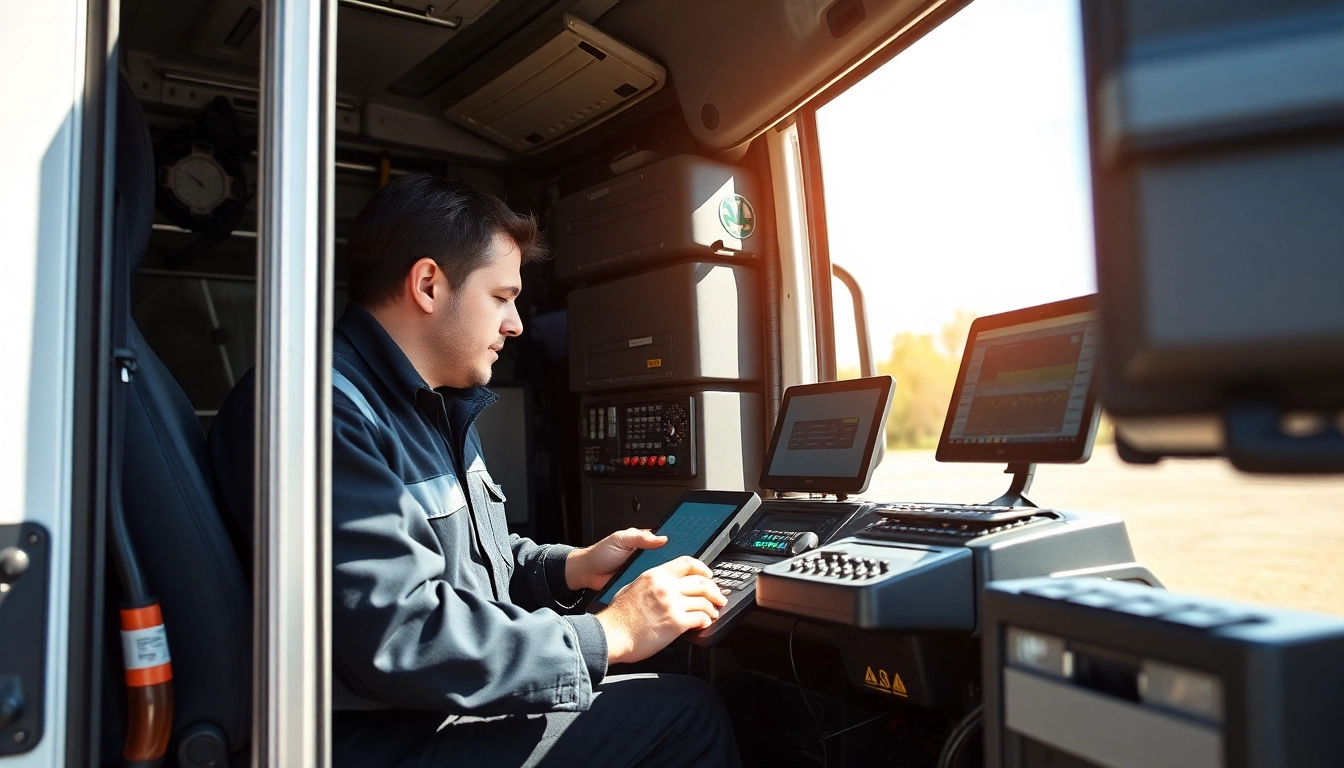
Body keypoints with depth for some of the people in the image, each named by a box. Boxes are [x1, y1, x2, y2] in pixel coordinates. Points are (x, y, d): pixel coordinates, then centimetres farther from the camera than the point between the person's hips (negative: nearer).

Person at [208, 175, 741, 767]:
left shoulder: (438, 406, 12)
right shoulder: (327, 408, -23)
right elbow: (398, 637, -29)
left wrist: (570, 568, 4)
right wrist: (609, 635, -21)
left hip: (451, 701, 10)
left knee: (691, 702, 6)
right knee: (689, 716, -10)